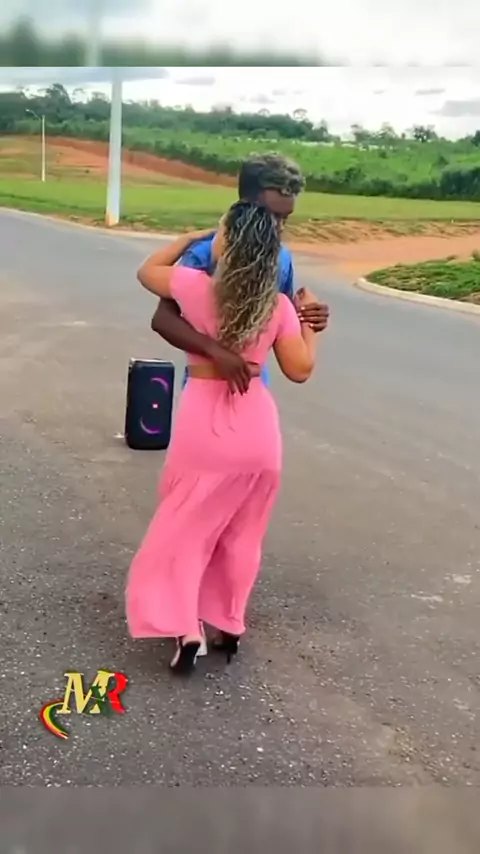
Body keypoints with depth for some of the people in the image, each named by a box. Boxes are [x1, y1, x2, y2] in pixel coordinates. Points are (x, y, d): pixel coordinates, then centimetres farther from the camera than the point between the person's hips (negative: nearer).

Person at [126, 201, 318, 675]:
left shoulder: (197, 287, -10)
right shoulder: (279, 306, -5)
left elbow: (147, 271, 9)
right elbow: (300, 370, -1)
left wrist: (187, 238, 21)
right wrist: (311, 322, 12)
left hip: (206, 425, -3)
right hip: (257, 427, 3)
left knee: (184, 531, 11)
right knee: (240, 536, 18)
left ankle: (185, 630, 3)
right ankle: (229, 626, 27)